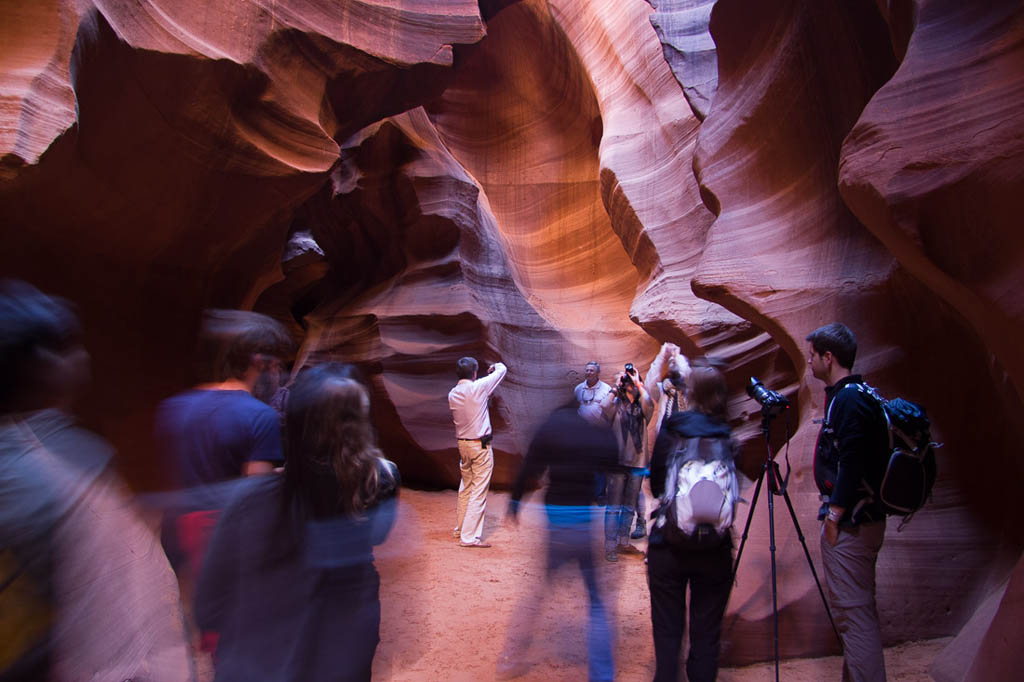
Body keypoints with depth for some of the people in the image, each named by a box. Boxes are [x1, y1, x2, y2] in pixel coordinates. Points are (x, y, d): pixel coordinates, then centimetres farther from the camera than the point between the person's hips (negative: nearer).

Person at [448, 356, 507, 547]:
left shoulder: (452, 394, 2)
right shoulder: (478, 388, -15)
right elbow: (502, 370, -3)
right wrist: (495, 365, 18)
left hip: (462, 444, 7)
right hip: (480, 445, -7)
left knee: (465, 487, 20)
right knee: (479, 491, -2)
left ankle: (460, 528, 33)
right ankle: (470, 536, 0)